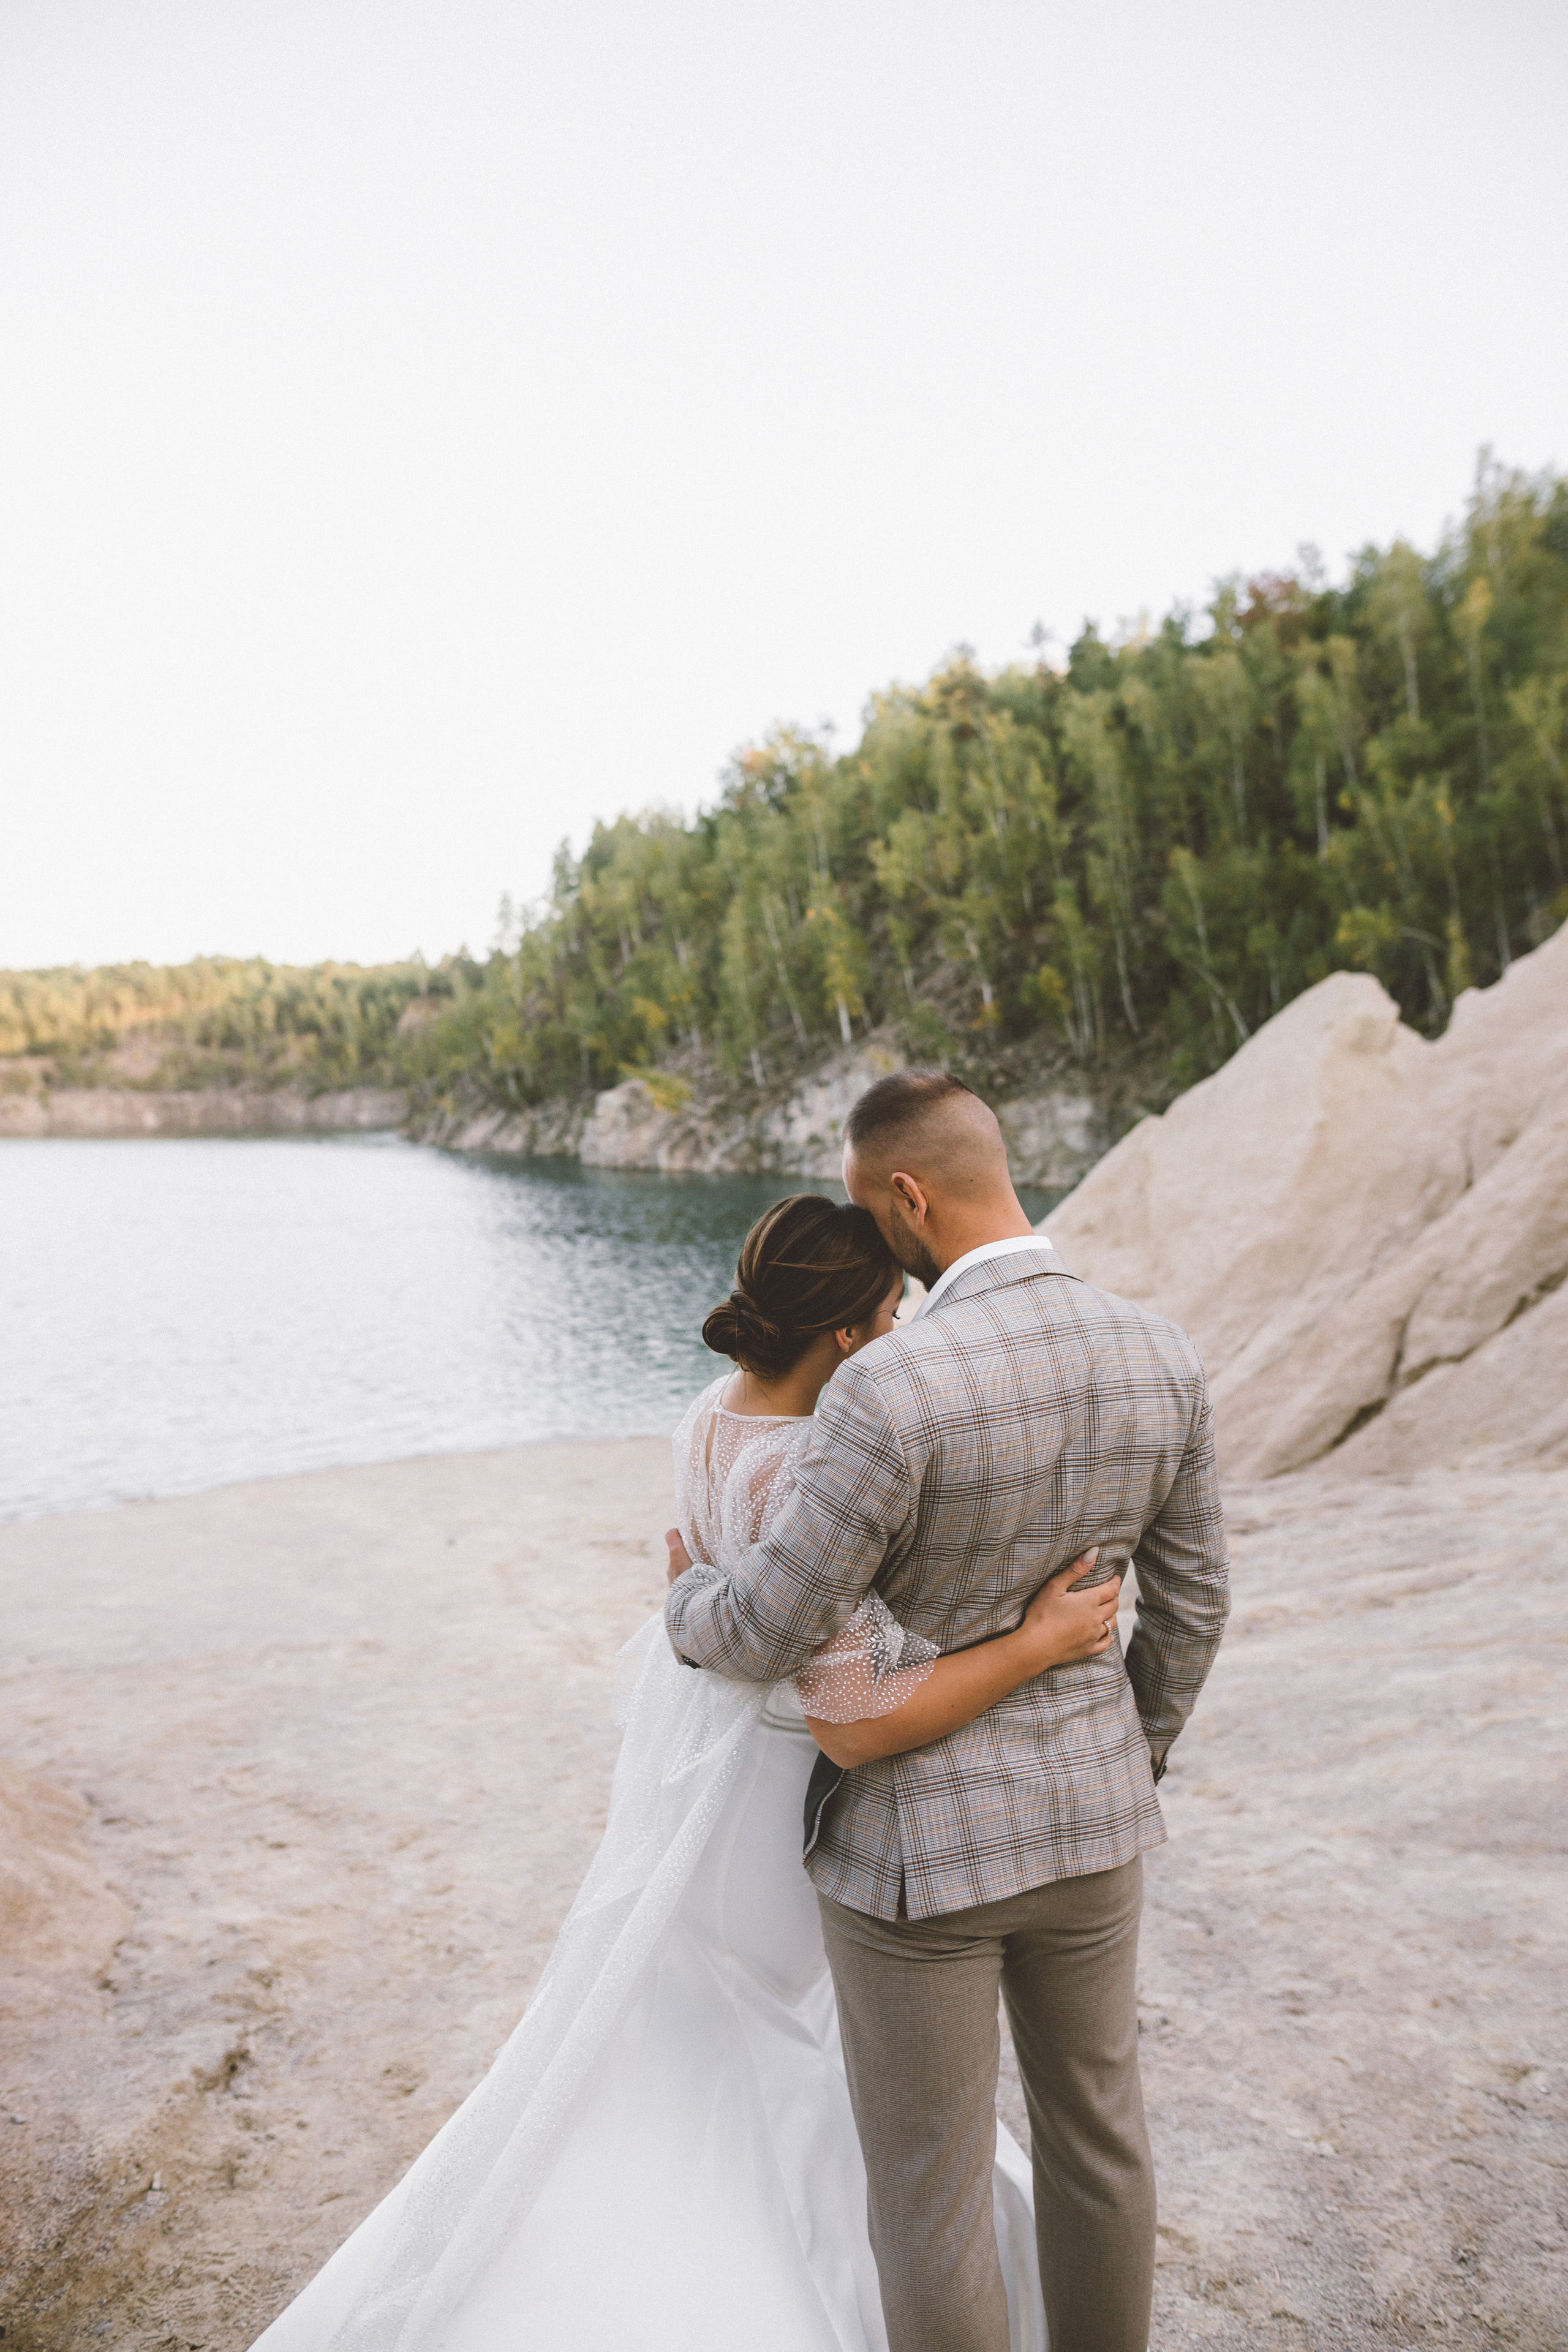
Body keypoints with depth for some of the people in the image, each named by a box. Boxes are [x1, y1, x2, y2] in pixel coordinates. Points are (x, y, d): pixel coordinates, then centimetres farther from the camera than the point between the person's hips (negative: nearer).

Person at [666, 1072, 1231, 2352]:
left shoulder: (891, 1390, -31)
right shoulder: (1162, 1358, -10)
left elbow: (767, 1634, -23)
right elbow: (1189, 1604, 1)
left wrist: (690, 1605, 2)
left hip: (918, 1834, -6)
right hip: (1084, 1812, 6)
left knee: (928, 2180, 15)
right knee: (1094, 2124, 27)